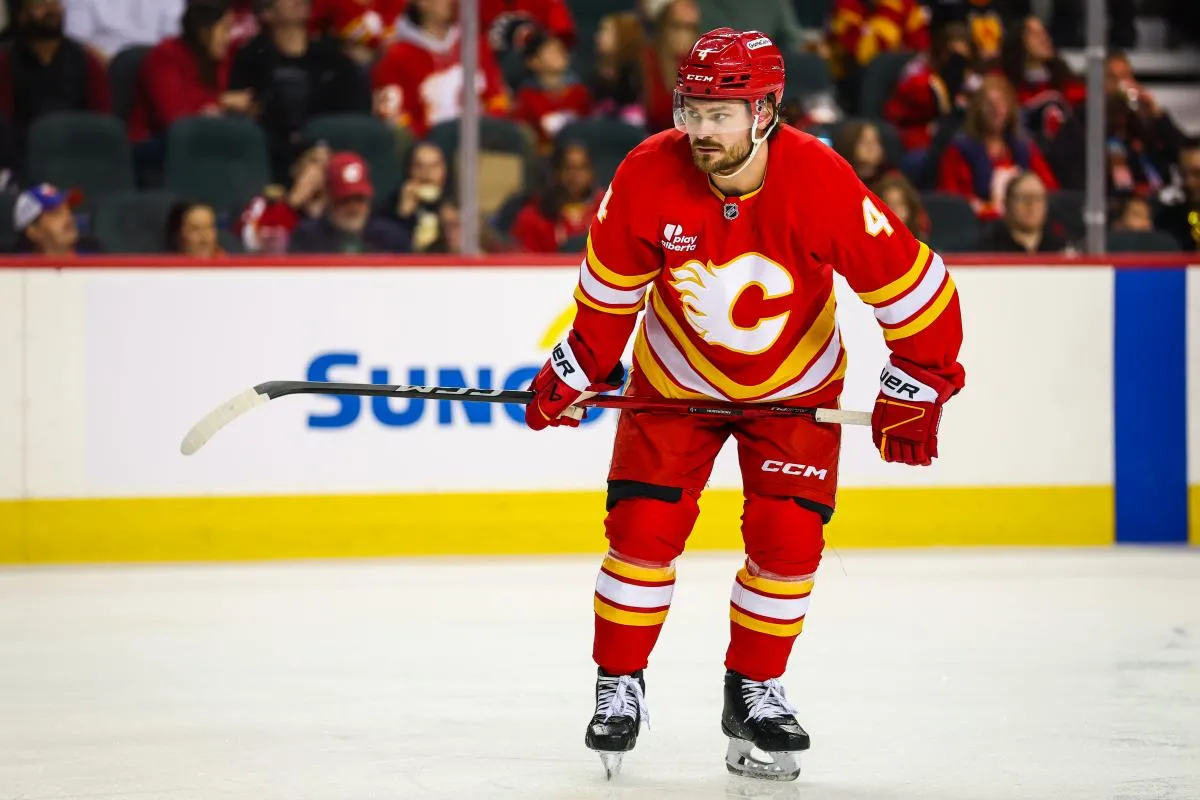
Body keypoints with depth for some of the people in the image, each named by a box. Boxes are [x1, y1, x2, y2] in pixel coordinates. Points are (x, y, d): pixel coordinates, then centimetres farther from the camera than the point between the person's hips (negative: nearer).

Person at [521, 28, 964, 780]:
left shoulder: (821, 182, -30)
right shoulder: (649, 176, -24)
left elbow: (911, 283, -22)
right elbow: (611, 286, -5)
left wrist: (915, 389, -18)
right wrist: (574, 372, -3)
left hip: (795, 385, -1)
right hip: (676, 379, 1)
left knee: (788, 540, -8)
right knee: (644, 528, -8)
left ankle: (755, 691, 12)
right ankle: (619, 685, 10)